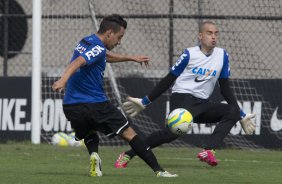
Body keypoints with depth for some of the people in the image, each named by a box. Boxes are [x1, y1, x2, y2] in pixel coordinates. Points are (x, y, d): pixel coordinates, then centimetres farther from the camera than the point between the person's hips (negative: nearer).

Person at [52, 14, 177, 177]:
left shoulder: (87, 42, 16)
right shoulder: (97, 48, -14)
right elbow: (77, 63, -32)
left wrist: (131, 58, 44)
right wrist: (63, 80, -49)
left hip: (71, 107, 8)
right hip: (96, 105, -8)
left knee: (89, 133, 33)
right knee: (129, 134, 1)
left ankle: (94, 155, 1)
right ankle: (158, 170, -2)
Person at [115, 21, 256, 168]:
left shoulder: (222, 56, 9)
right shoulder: (190, 54, -3)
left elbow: (225, 88, 16)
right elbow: (168, 80, 3)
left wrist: (241, 116, 13)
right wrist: (144, 102, 2)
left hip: (202, 104, 6)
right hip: (182, 98, -6)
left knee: (233, 112, -17)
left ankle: (208, 151, -29)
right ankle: (128, 155, -27)